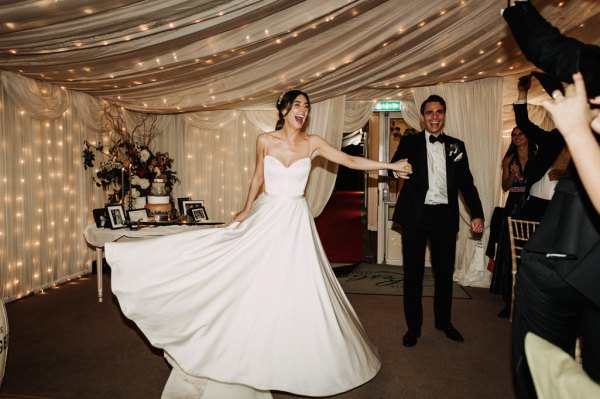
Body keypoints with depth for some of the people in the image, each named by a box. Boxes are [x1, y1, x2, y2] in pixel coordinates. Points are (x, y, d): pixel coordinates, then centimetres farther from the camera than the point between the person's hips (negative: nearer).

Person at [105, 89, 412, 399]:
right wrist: (246, 211, 11)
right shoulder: (265, 141, -1)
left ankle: (295, 361, 25)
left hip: (296, 222, 0)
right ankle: (252, 361, 23)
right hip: (266, 218, 0)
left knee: (298, 290, 3)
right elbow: (258, 178, 10)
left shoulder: (313, 143, -1)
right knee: (257, 288, 5)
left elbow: (350, 161, -2)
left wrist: (391, 166, -3)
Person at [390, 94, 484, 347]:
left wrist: (477, 213, -1)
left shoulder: (456, 146, 9)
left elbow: (466, 183, 9)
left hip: (445, 216, 3)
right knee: (413, 272, 7)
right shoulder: (409, 142, 3)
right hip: (416, 215, -2)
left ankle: (444, 321, 34)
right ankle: (413, 326, 22)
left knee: (445, 272, 13)